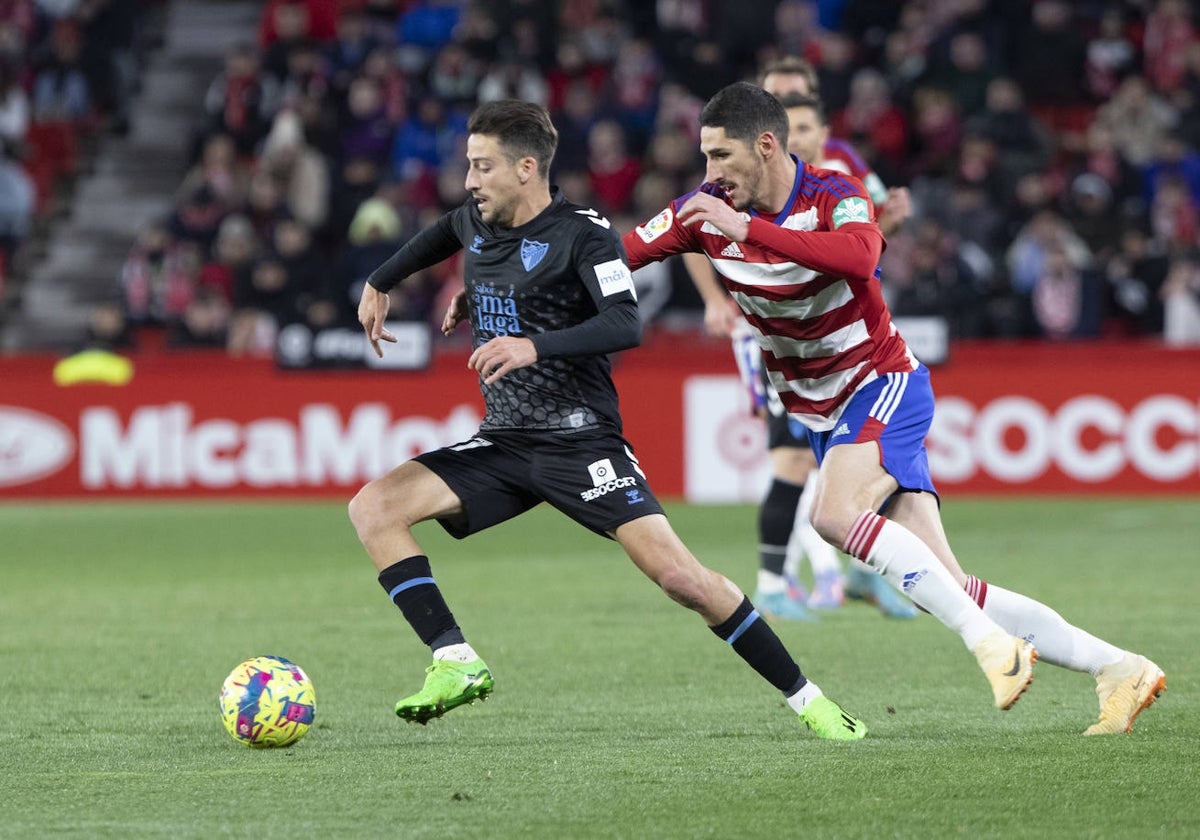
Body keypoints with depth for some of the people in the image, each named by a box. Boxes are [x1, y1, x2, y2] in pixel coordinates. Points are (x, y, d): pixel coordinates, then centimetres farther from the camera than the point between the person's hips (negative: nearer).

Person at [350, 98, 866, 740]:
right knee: (372, 508, -12)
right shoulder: (475, 223, 8)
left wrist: (535, 347, -37)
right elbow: (442, 234, 35)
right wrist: (380, 284, 35)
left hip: (581, 442, -6)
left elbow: (626, 325, -27)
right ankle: (456, 664, -13)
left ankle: (804, 698, -3)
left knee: (677, 575, -17)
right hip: (501, 445, 6)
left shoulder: (583, 234, -12)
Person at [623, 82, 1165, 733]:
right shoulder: (709, 208, -1)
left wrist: (749, 229, -39)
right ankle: (1117, 669, 0)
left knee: (835, 514, -34)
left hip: (883, 386, -6)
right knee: (948, 589, -3)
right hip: (820, 415, 6)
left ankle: (991, 642, -28)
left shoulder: (835, 196, -17)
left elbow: (860, 256, -38)